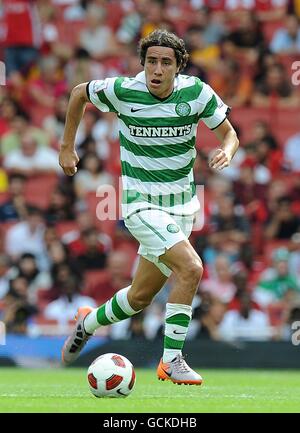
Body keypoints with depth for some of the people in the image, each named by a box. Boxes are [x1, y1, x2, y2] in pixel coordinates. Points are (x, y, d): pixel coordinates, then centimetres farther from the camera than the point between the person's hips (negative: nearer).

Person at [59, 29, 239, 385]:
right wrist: (67, 147, 12)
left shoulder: (196, 92, -8)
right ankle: (171, 360, -15)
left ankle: (89, 322, 40)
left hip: (181, 204, 4)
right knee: (190, 268, -25)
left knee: (140, 296, 10)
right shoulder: (123, 91, -13)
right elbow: (79, 93, 7)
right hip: (142, 204, -4)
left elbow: (228, 133, 4)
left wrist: (226, 151, -19)